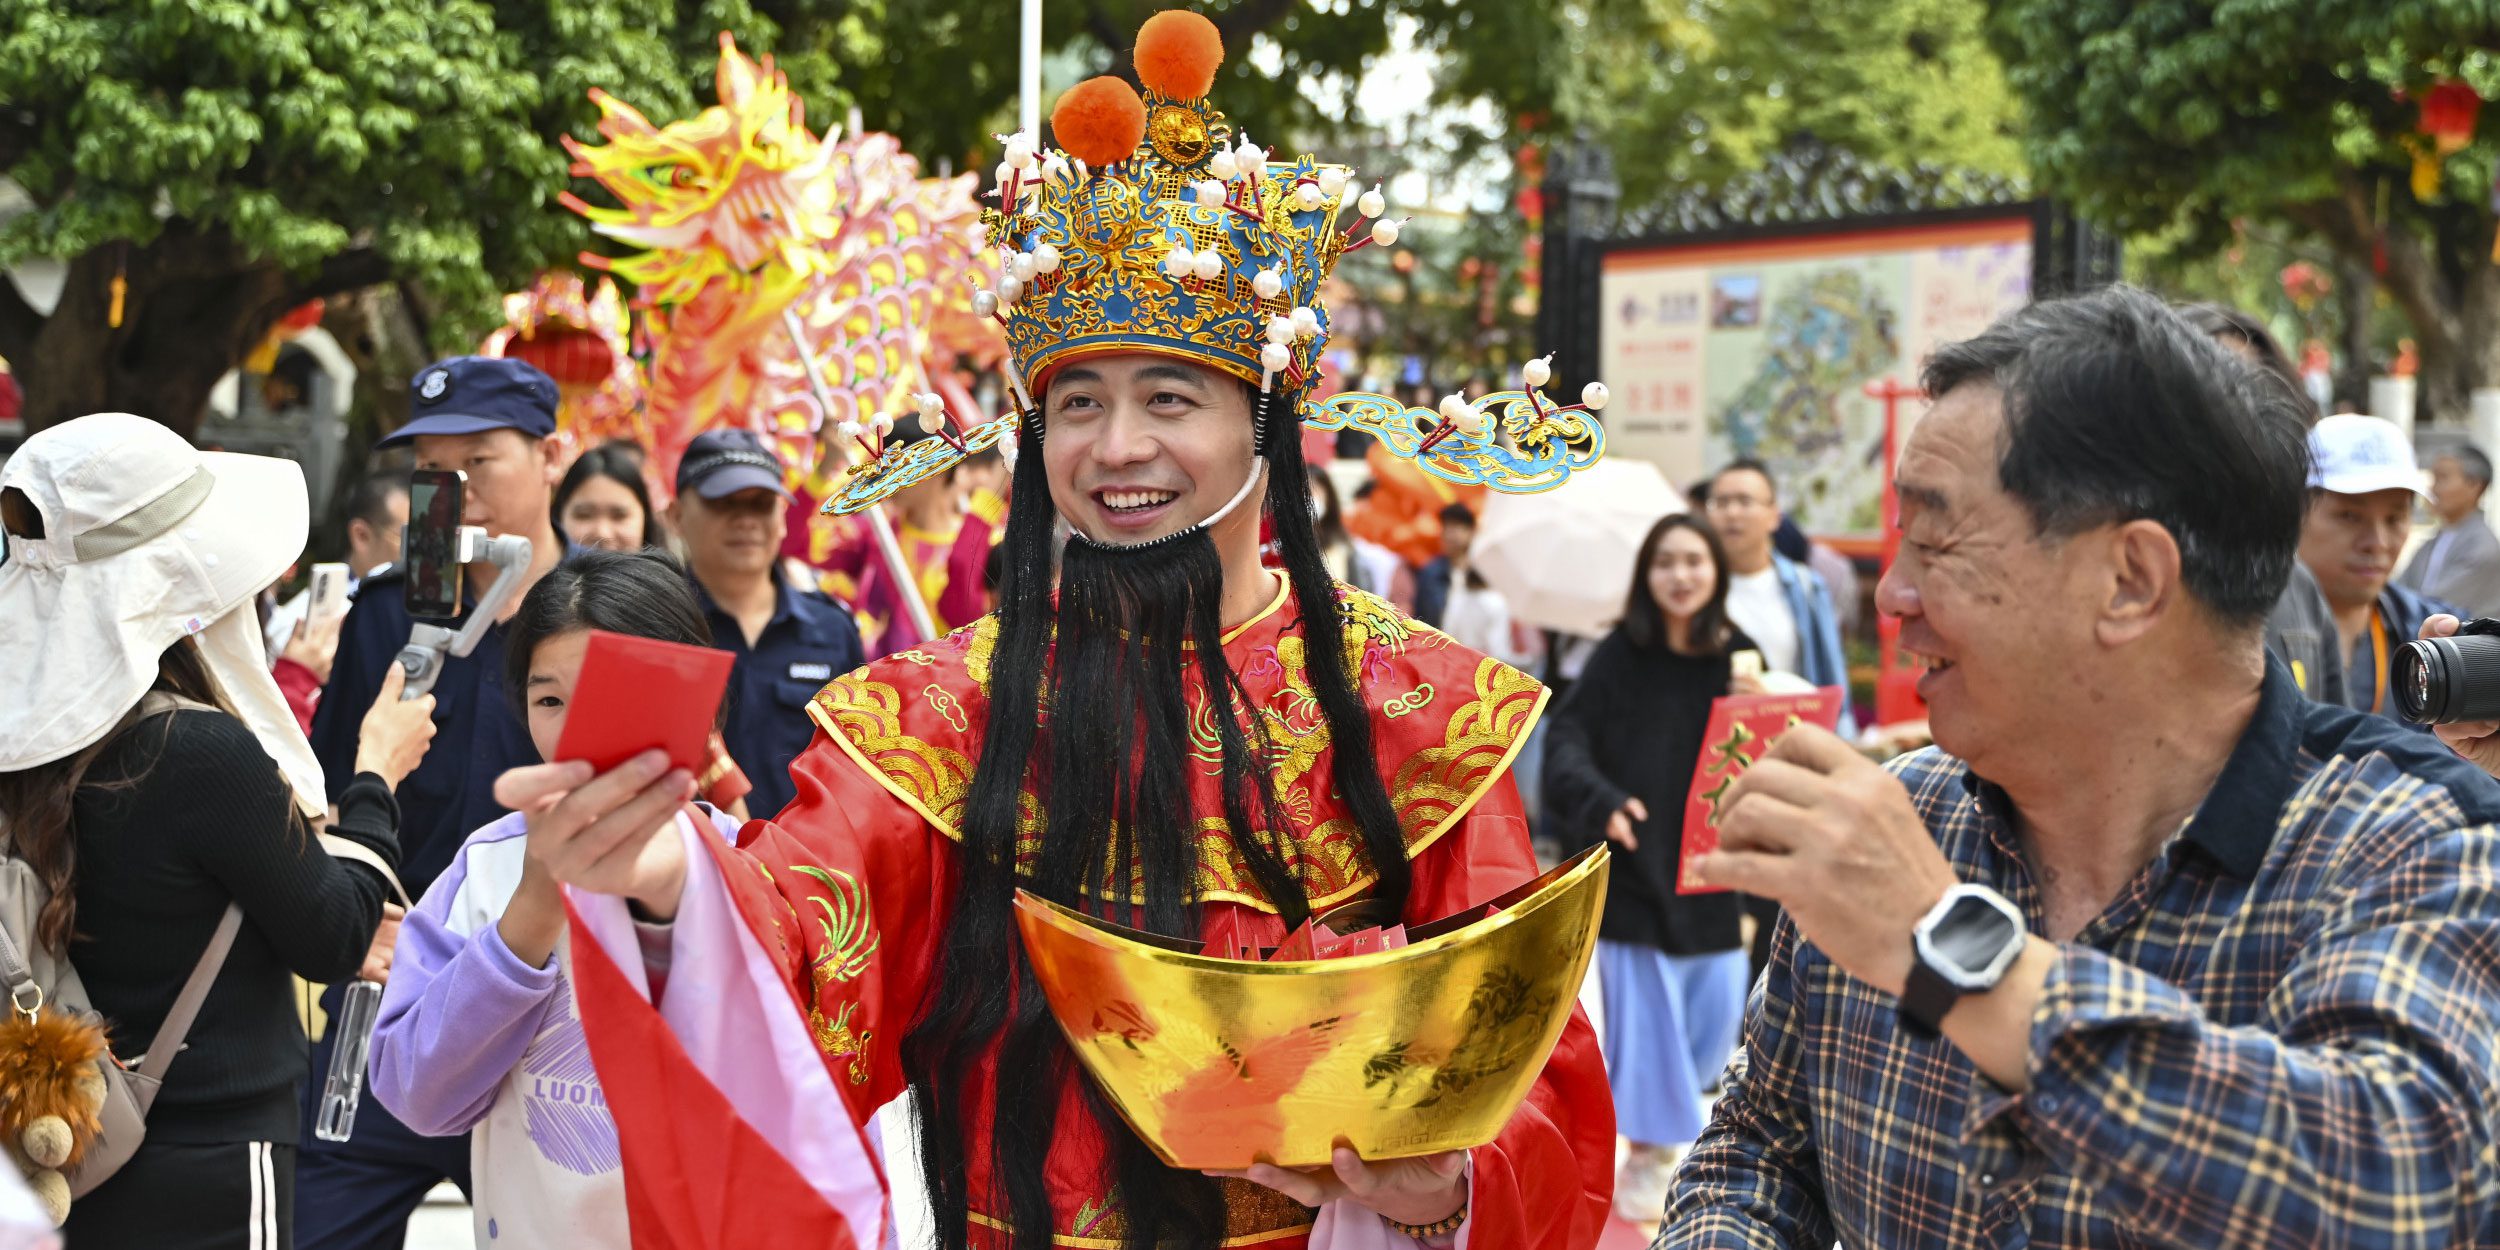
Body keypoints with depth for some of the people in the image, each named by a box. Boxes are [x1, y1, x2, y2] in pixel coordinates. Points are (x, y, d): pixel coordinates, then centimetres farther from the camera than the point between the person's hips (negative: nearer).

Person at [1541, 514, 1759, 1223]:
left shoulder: (1738, 658, 4)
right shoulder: (1621, 656, -5)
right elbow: (1566, 738, -9)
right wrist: (1601, 800, -26)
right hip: (1635, 865, -3)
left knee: (1715, 1012, 7)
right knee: (1644, 1011, -2)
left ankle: (1670, 1106, 33)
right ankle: (1645, 1153, 12)